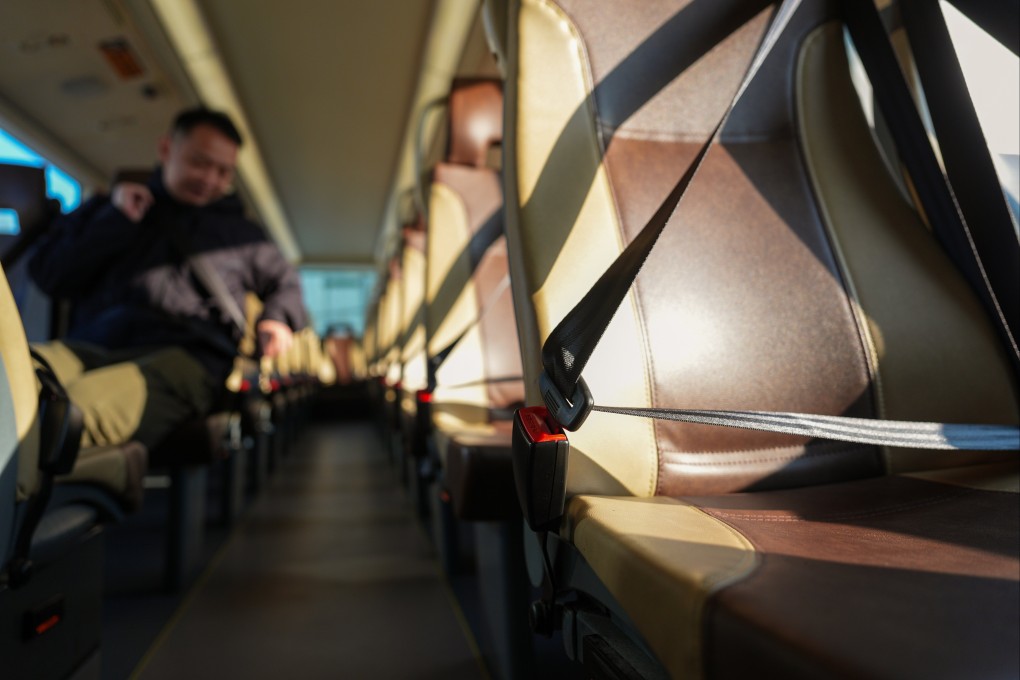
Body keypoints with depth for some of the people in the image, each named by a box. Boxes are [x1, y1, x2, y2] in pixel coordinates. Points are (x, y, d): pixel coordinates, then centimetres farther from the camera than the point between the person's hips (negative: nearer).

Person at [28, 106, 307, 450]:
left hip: (186, 354, -2)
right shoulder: (111, 208, 29)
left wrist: (278, 319, 8)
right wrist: (115, 220, 10)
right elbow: (47, 275, 20)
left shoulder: (240, 232, 31)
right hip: (90, 346, 2)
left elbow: (286, 283, 32)